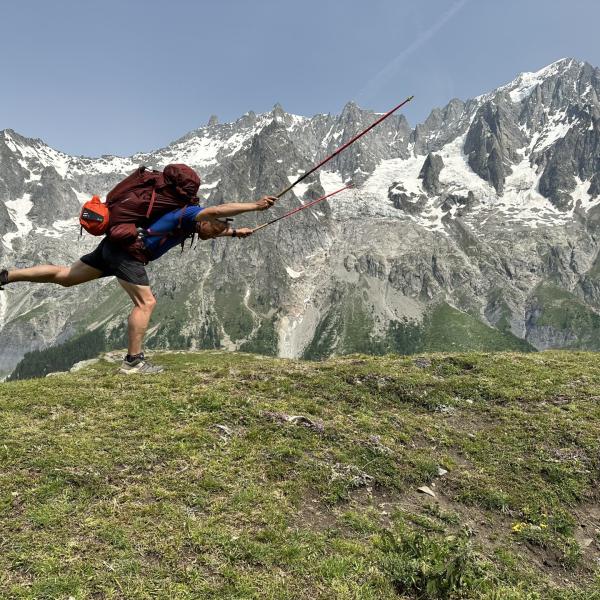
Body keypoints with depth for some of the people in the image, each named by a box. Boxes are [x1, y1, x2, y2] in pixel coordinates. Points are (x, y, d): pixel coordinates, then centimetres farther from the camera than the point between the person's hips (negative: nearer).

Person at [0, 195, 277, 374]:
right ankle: (133, 361, -6)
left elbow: (213, 229, 38)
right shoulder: (189, 213, -10)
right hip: (126, 249, -10)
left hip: (114, 245, 10)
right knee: (145, 302, -10)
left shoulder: (191, 223, 16)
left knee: (65, 276, 17)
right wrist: (255, 205, -29)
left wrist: (235, 232, 27)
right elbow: (217, 210, -29)